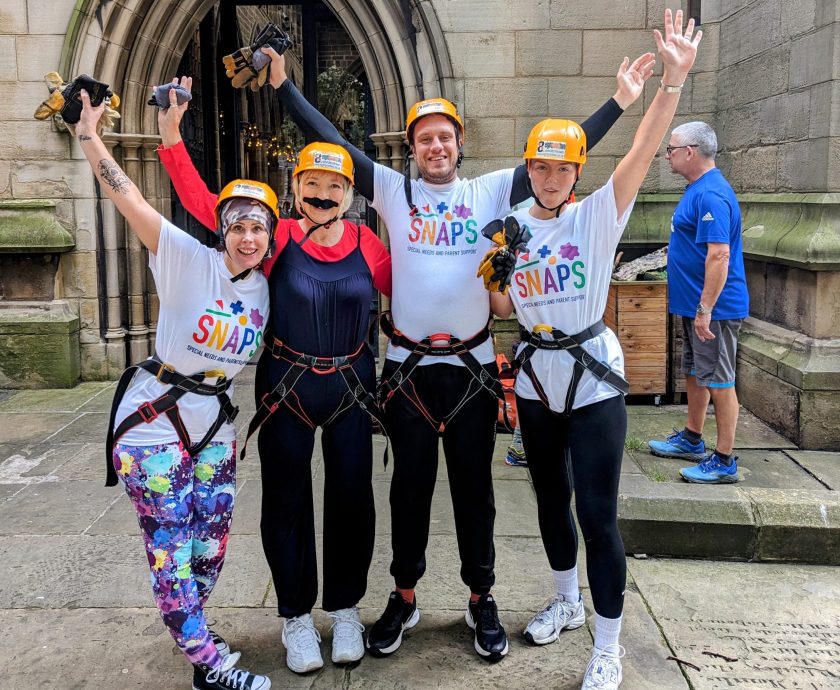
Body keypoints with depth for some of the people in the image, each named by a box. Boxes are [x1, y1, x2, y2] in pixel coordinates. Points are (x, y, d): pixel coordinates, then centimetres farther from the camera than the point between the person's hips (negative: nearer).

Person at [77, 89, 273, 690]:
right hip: (154, 419, -5)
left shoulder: (265, 289, 2)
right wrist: (89, 135, -25)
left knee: (209, 547, 11)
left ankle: (192, 636, 34)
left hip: (214, 424, 5)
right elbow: (130, 201, -21)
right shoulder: (190, 261, -13)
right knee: (171, 549, -1)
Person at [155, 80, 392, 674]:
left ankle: (346, 609, 31)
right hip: (285, 385, -1)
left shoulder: (367, 243, -4)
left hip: (351, 383, 2)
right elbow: (207, 205, -10)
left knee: (351, 497, 10)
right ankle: (297, 616, 28)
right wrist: (172, 138, -14)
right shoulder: (278, 238, -9)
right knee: (287, 501, 8)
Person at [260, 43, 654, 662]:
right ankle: (404, 598, 28)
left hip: (473, 366, 0)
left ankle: (482, 600, 26)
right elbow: (330, 142, 1)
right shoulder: (393, 190, 3)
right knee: (410, 486, 11)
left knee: (474, 486, 11)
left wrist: (620, 102, 1)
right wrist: (284, 84, 0)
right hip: (408, 367, 0)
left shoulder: (492, 191, 4)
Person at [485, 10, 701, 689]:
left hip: (593, 378, -4)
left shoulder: (597, 216, -8)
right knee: (550, 499, 18)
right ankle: (567, 602, 42)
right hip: (535, 378, 5)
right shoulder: (512, 225, 4)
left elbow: (643, 152, -23)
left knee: (597, 513, -3)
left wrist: (674, 78, -33)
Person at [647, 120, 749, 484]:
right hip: (695, 303, 11)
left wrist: (705, 310, -28)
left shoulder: (711, 195, -21)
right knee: (694, 373, 20)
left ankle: (724, 462, 6)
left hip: (713, 307, -11)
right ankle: (691, 440, 35)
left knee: (719, 381, -3)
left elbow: (719, 255, -28)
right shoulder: (698, 189, 12)